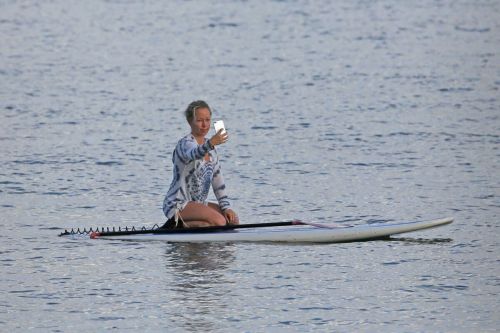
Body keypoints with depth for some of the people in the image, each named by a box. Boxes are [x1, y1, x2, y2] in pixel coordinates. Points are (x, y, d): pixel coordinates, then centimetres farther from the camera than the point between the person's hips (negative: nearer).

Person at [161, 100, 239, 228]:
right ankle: (179, 225, -11)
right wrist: (210, 144, -60)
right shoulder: (185, 144, -14)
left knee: (233, 219, -1)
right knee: (219, 222, -25)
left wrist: (226, 207, 2)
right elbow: (193, 154, -40)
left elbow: (218, 181, 13)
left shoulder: (210, 148, 12)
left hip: (197, 204, 9)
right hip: (178, 205, -9)